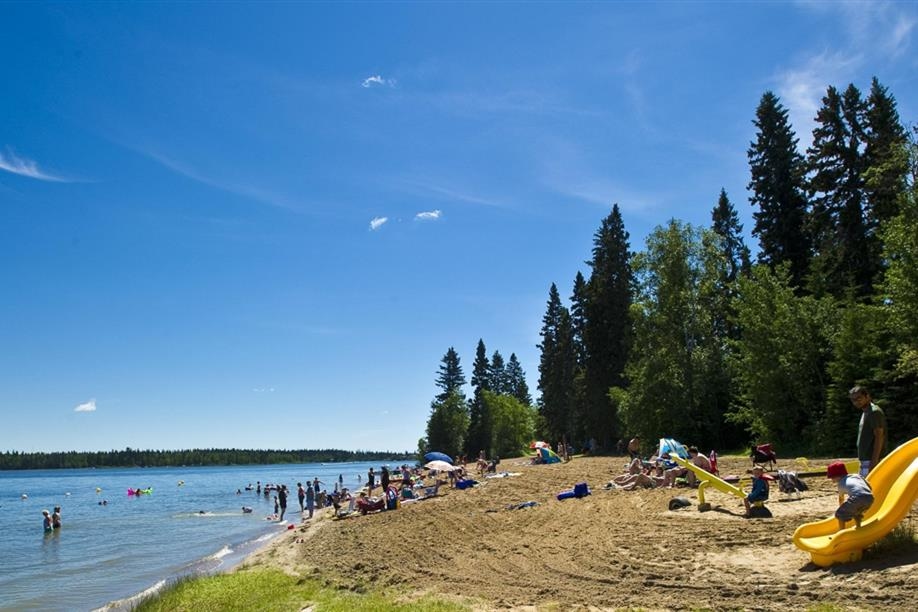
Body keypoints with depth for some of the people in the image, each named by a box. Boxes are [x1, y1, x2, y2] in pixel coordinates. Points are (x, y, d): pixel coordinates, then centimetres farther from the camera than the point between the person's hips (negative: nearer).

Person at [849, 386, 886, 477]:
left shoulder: (874, 412, -13)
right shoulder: (865, 412, 17)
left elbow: (879, 437, -19)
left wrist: (874, 461, -23)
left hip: (871, 460, -10)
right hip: (866, 459, 10)